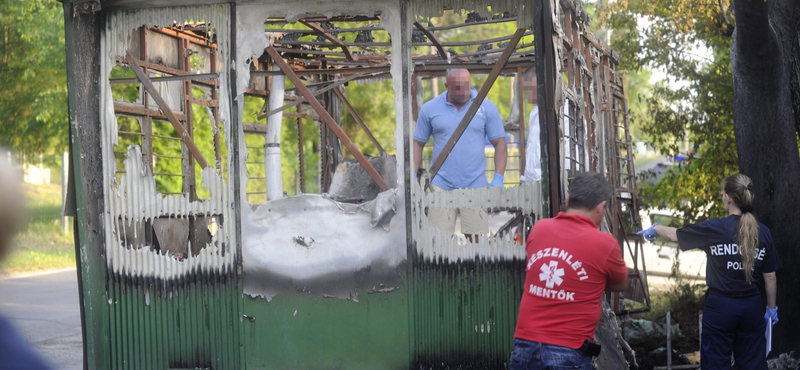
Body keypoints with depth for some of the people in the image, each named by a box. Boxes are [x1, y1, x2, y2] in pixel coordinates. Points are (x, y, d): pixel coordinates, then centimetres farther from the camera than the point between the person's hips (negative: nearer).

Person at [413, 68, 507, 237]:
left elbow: (499, 143, 5)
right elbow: (418, 143, 10)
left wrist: (498, 179, -4)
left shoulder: (487, 107, 3)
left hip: (476, 186, 0)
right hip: (441, 186, 0)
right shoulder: (429, 109, 5)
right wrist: (412, 176, 0)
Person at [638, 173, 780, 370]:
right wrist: (772, 308, 16)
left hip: (721, 305, -3)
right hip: (752, 306, 3)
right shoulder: (763, 233, -3)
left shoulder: (714, 228, -12)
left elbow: (675, 235, 2)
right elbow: (770, 276, 3)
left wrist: (655, 228, 22)